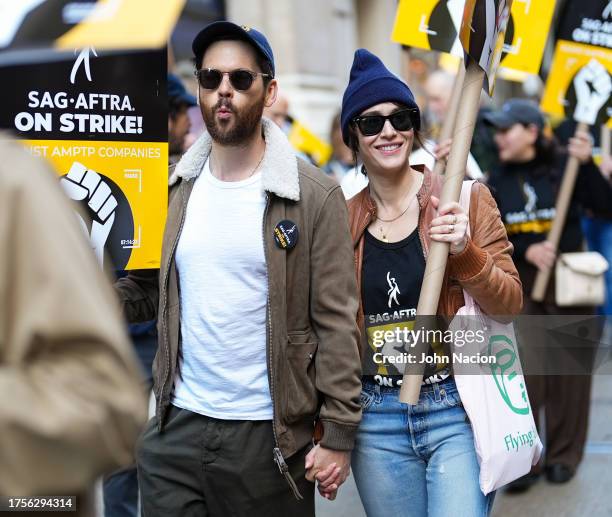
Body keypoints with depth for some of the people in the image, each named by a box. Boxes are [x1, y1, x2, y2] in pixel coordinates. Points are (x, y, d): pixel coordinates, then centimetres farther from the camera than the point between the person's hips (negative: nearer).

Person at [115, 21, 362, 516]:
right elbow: (148, 289, 10)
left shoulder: (315, 196, -8)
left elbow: (336, 322, -8)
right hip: (176, 429, 4)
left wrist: (339, 435, -10)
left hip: (269, 435, -3)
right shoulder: (174, 188, 5)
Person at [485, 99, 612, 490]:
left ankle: (564, 455, 21)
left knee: (567, 370, 6)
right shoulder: (498, 179, 4)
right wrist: (526, 250, -14)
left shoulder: (563, 167, -5)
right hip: (520, 283, 2)